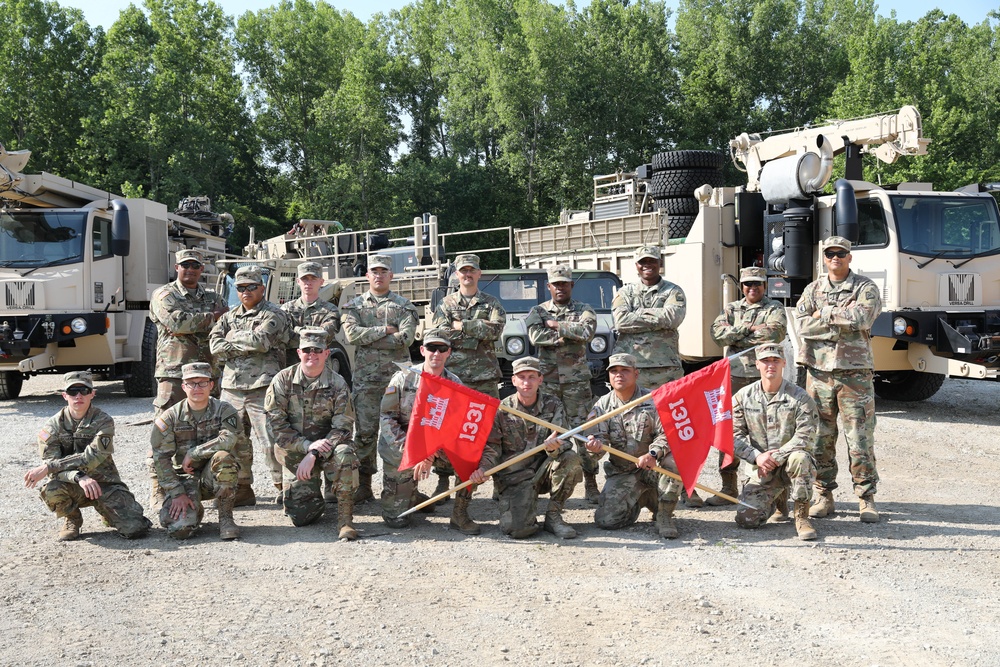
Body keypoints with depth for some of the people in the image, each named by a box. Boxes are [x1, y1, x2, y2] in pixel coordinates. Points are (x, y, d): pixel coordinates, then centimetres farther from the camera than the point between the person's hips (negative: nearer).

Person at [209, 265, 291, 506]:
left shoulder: (274, 315, 1)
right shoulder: (229, 317, 19)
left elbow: (261, 340, -17)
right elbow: (215, 345, 4)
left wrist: (234, 337, -2)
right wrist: (248, 347, -8)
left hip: (262, 388, -6)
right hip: (232, 387, 6)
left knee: (271, 441, -9)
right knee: (234, 441, 8)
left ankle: (285, 488, 1)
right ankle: (242, 490, 19)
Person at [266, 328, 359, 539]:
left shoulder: (337, 384, -6)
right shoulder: (283, 380, -5)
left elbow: (342, 428, -12)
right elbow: (276, 425, -8)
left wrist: (314, 455, -23)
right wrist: (308, 445, -20)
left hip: (327, 445, -1)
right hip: (294, 452, 1)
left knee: (344, 454, -36)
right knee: (301, 516, -7)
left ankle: (345, 519, -23)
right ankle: (316, 501, 31)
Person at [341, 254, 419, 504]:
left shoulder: (404, 306, 8)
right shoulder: (354, 306, 13)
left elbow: (406, 338, -8)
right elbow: (351, 333, -6)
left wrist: (368, 338, -7)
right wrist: (385, 330, -8)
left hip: (397, 375, -1)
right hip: (365, 378, 1)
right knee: (364, 432, -1)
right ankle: (364, 484, 6)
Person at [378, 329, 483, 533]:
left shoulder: (454, 384, -4)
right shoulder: (403, 378, -8)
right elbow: (387, 418, -10)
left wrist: (431, 455, -27)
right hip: (399, 449, -2)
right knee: (397, 520, -12)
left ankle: (459, 515, -11)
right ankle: (412, 498, 25)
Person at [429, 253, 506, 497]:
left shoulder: (491, 303, 13)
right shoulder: (446, 304, 13)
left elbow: (496, 329, -6)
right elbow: (438, 334, -2)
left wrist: (461, 326, -8)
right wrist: (478, 331, -8)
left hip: (485, 375, 0)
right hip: (452, 373, 0)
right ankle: (444, 478, 7)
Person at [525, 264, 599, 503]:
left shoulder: (584, 310, 8)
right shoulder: (538, 311, 10)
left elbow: (587, 332, -13)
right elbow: (535, 336, -9)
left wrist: (555, 325, -9)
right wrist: (568, 333, -9)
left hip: (576, 378, -1)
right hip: (546, 378, 1)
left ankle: (591, 483, 1)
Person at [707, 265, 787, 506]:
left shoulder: (774, 308, 7)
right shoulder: (730, 309, 17)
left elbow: (775, 333, -14)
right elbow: (717, 332, -2)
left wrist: (736, 338, -7)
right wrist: (749, 328, -13)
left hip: (764, 376, -3)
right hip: (734, 375, 3)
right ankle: (728, 487, 11)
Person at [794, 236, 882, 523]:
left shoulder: (866, 288, 3)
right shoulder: (812, 290, 12)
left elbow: (861, 317, -18)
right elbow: (801, 324, -4)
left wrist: (824, 312, -8)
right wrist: (841, 325, -11)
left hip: (855, 373, -3)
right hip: (819, 372, 3)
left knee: (860, 439, -2)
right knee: (820, 438, 5)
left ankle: (866, 499, 7)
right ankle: (823, 495, 15)